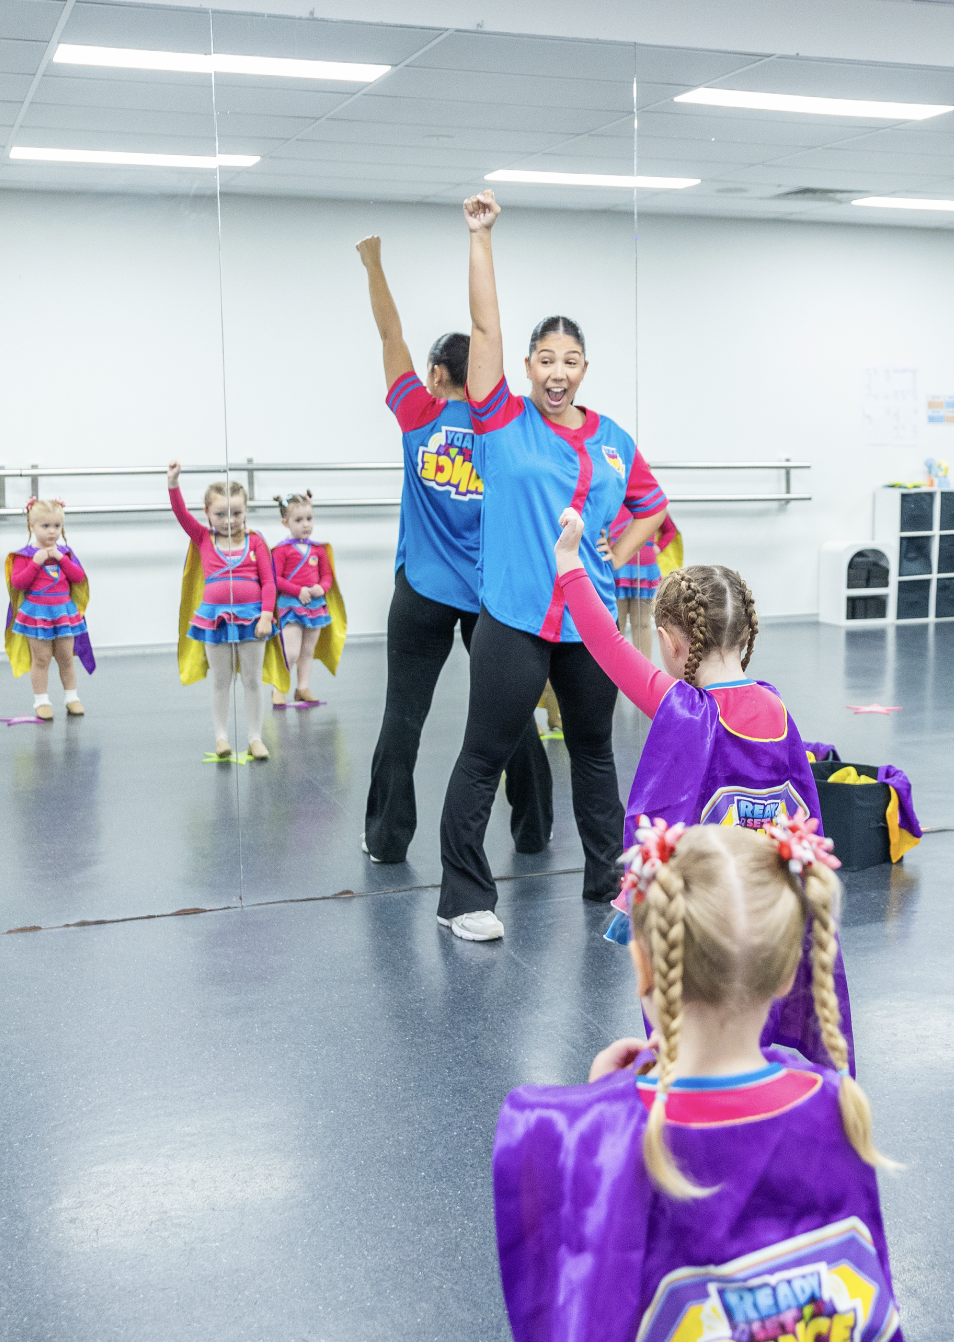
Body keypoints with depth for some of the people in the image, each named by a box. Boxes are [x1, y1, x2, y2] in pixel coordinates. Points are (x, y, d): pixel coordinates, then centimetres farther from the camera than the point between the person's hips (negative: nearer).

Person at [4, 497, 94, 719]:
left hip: (64, 611, 3)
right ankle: (41, 701, 9)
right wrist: (36, 562, -19)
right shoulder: (25, 555, -6)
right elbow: (17, 583, -12)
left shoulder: (64, 552, 6)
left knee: (66, 657, 9)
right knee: (41, 659, 1)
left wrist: (61, 558, -12)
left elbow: (79, 577, -1)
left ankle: (71, 698, 20)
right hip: (36, 613, -3)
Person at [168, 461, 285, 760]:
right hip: (214, 616, 1)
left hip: (251, 616, -1)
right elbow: (182, 514, -6)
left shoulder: (254, 542, 0)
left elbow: (268, 582, -3)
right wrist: (173, 483, -18)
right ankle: (221, 737, 16)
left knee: (253, 681, 6)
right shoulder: (204, 540, 4)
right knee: (220, 682, 9)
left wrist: (266, 615, -11)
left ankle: (255, 737, 15)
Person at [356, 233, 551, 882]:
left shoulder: (421, 415, -5)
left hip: (424, 592, -2)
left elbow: (391, 334, 6)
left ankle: (388, 837, 6)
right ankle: (534, 829, 19)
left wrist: (373, 261, 15)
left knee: (404, 715, 4)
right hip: (493, 592, 2)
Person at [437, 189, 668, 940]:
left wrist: (616, 560, 7)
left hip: (590, 621, 4)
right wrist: (480, 236, -11)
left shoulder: (614, 442, 8)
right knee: (484, 759, 0)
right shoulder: (504, 421, -2)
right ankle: (465, 896, 11)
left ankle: (608, 875, 33)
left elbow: (652, 506, 22)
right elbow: (485, 326, -8)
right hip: (514, 620, -4)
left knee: (594, 750, 18)